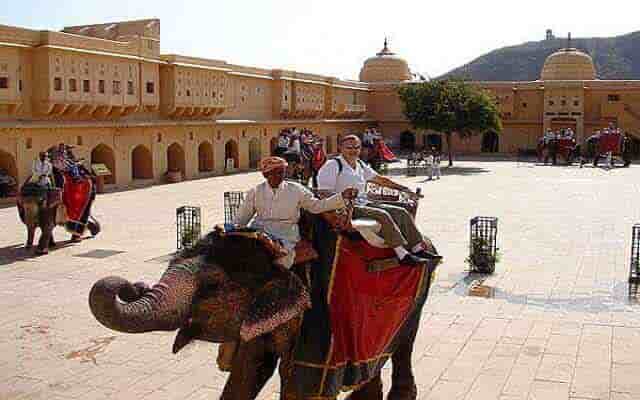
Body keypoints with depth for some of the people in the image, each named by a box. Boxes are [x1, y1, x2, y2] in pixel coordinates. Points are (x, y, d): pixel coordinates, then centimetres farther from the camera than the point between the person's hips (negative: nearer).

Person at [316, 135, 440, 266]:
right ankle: (403, 255, -30)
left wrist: (404, 189, 22)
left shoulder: (360, 165, 17)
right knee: (382, 214, -29)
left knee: (401, 212, -4)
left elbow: (380, 180, 24)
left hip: (363, 203, 9)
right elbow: (324, 193, -14)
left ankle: (418, 249, -6)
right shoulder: (332, 165, -6)